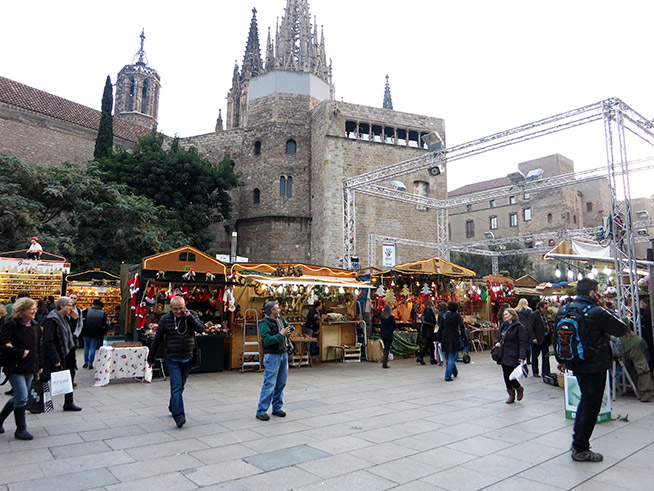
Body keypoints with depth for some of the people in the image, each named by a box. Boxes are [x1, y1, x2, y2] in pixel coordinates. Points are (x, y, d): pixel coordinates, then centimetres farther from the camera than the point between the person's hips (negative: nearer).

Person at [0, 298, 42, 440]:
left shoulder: (35, 326, 9)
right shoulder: (12, 325, -12)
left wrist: (38, 365, 14)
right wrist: (21, 353, -18)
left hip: (30, 369, 7)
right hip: (16, 368, -7)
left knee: (18, 398, 16)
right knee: (22, 397, -7)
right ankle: (21, 430, 6)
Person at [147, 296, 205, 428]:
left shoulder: (192, 315, 1)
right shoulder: (165, 319, -3)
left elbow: (201, 330, -9)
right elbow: (157, 340, 4)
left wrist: (189, 317, -19)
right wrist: (151, 358, 10)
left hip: (188, 359, 3)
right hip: (172, 360, -2)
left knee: (180, 386, 16)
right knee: (176, 387, -12)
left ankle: (172, 407, 38)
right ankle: (179, 416, -14)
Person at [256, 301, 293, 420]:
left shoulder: (280, 319, 10)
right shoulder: (264, 323, -13)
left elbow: (290, 327, 26)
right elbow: (267, 340, -22)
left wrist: (289, 330, 3)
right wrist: (281, 334, -19)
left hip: (284, 355, 8)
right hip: (272, 356, -8)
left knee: (281, 383, 12)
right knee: (269, 384, -8)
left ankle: (277, 408, 23)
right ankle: (261, 411, 1)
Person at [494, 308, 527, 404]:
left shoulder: (519, 327, -9)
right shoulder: (503, 326, 15)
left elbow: (522, 344, -14)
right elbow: (500, 338, 27)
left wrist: (522, 357, -22)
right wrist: (497, 342, 4)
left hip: (513, 357, -7)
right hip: (503, 356, 7)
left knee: (509, 376, -10)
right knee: (506, 376, 9)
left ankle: (519, 388, 19)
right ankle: (511, 394, 24)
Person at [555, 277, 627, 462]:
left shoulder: (563, 311, 2)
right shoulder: (597, 312, -20)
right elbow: (622, 329, -10)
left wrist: (562, 359, 22)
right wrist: (605, 309, -3)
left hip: (575, 364, 7)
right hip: (595, 365, -7)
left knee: (585, 399, 25)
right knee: (591, 405, 4)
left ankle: (578, 439, 32)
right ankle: (580, 449, 11)